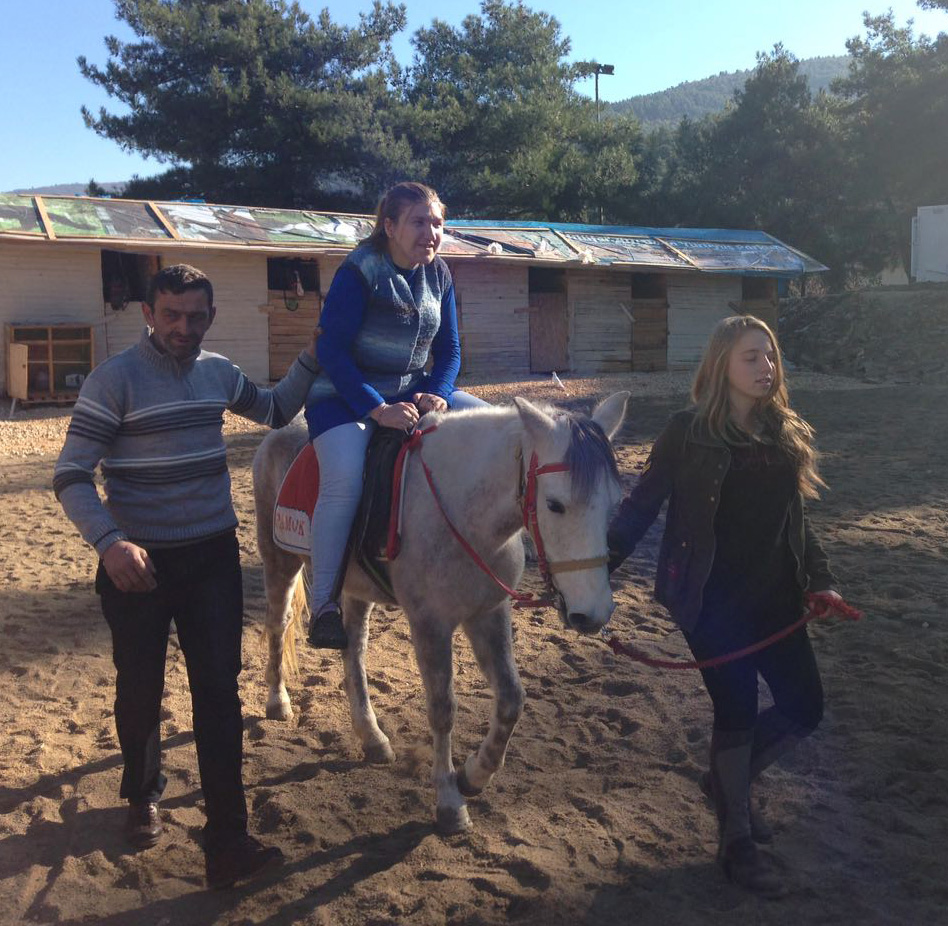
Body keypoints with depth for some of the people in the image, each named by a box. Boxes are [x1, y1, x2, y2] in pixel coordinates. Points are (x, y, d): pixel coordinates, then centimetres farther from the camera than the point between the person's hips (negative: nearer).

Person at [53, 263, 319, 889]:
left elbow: (276, 410, 24)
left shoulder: (219, 373, 4)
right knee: (140, 691, 13)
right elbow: (71, 477, -14)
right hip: (140, 565, -3)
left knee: (219, 693, -1)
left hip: (213, 557, 4)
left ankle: (228, 843, 6)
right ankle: (143, 795, 43)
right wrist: (111, 543, -29)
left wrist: (315, 355, 11)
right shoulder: (114, 380, -12)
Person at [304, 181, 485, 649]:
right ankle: (323, 603, -21)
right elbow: (331, 349, -18)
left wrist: (437, 395, -13)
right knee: (345, 479, -33)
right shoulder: (358, 272, -14)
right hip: (348, 393, -6)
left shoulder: (438, 275, 5)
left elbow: (449, 350, 8)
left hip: (414, 391, 7)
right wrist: (377, 409, -27)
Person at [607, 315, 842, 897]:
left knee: (805, 706, 8)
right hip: (711, 599, -6)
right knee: (738, 708, -3)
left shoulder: (788, 434, 7)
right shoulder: (689, 433, -9)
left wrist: (820, 581, 6)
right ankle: (737, 838, 19)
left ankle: (729, 778, 34)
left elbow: (796, 521, 14)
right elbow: (641, 508, -8)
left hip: (774, 598, 6)